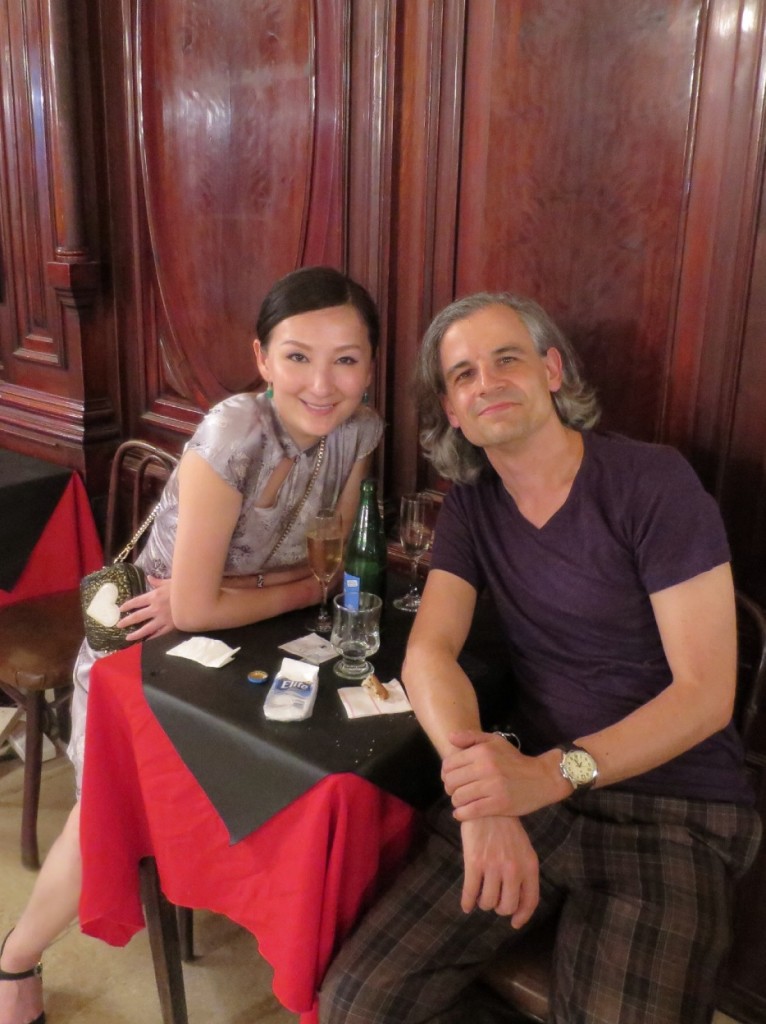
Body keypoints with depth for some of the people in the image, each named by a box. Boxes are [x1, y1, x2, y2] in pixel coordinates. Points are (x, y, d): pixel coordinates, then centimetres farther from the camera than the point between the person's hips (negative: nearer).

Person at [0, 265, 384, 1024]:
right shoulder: (232, 434, -33)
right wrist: (305, 587, -17)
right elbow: (196, 608, -32)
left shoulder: (359, 430, -15)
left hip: (236, 642, 5)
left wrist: (224, 592, -21)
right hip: (142, 639, -5)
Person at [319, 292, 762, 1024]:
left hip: (674, 816, -3)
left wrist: (552, 772, -27)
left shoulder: (653, 484, -10)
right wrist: (481, 779, -25)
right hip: (533, 789, 4)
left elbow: (705, 693, -13)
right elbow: (428, 653, -5)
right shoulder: (472, 503, 6)